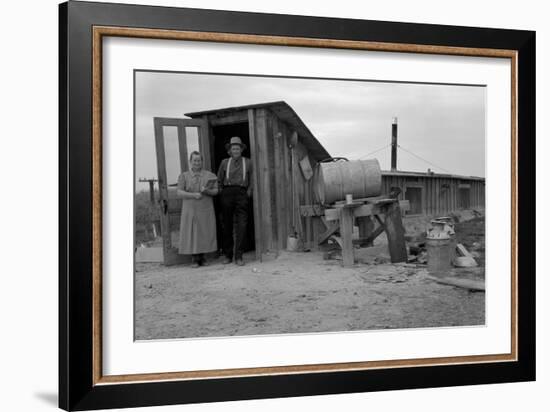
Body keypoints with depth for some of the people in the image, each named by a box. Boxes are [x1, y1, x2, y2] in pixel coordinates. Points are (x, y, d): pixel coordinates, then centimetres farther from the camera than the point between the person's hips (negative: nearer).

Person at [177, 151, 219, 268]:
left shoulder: (209, 175, 5)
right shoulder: (184, 176, 2)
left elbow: (215, 191, 3)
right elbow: (179, 193, -5)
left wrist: (207, 191, -18)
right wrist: (193, 195, -19)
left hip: (206, 210, 1)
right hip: (190, 210, -1)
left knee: (205, 233, 2)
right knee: (192, 233, -1)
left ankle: (202, 257, 13)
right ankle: (194, 258, 8)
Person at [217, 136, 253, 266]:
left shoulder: (247, 162, 12)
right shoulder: (224, 162, 12)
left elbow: (251, 180, 13)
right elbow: (219, 180, 16)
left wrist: (249, 192, 2)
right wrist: (221, 192, 7)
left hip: (241, 193, -1)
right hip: (227, 192, 1)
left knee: (241, 225, -10)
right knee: (227, 225, 2)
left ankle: (239, 256, -8)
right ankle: (228, 255, 10)